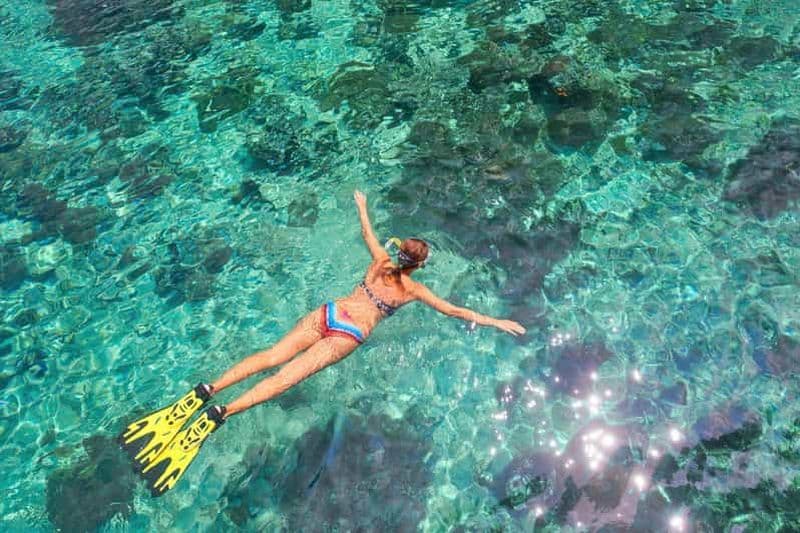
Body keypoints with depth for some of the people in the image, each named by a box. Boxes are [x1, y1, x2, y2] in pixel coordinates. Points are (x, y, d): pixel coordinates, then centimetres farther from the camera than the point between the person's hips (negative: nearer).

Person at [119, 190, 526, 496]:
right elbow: (453, 310, 10)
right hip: (348, 335, -4)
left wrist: (361, 204, 52)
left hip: (328, 314, 5)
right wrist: (495, 322, 19)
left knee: (271, 356, -5)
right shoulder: (413, 289, 6)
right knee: (287, 376, -15)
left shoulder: (380, 260, 15)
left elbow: (367, 232, 32)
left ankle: (203, 393, -18)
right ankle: (217, 415, -29)